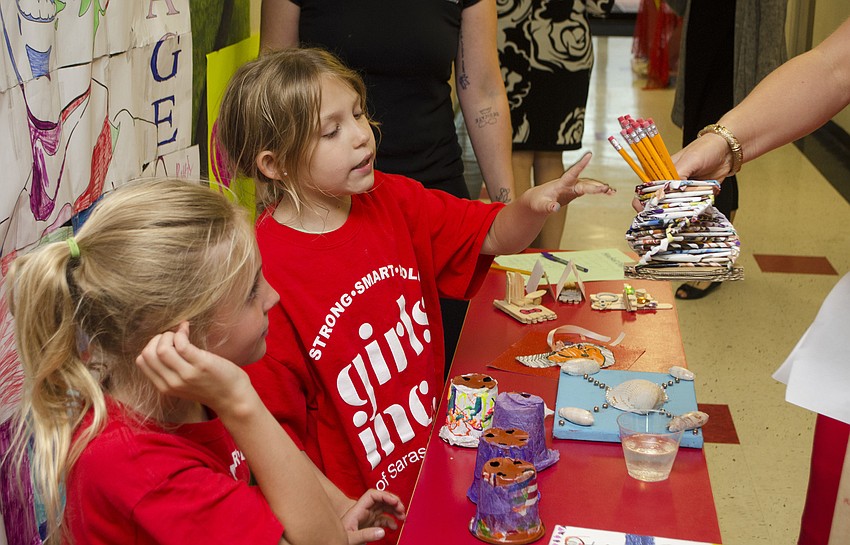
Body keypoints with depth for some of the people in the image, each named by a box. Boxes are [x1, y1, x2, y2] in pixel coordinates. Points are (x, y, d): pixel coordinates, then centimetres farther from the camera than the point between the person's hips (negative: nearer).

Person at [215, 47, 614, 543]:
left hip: (435, 461, 6)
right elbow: (274, 432, -14)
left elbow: (495, 237, 8)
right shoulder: (264, 274, -20)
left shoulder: (394, 201, -1)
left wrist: (533, 204, -12)